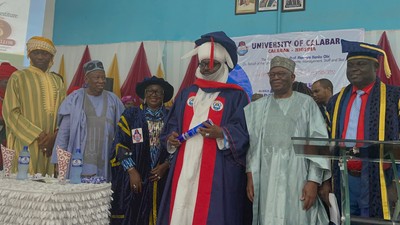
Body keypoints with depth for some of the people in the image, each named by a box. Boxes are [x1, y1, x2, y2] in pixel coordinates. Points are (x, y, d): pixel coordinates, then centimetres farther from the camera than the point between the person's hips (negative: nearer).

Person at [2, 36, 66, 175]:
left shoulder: (57, 81, 13)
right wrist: (38, 135, -13)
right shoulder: (18, 77, 1)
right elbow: (10, 112, -6)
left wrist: (54, 135, -11)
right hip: (26, 145, -3)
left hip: (51, 145, 4)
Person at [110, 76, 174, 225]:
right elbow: (120, 145, -2)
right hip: (134, 178, -1)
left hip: (162, 179, 2)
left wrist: (165, 165, -7)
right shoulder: (131, 115, 3)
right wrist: (132, 171, -10)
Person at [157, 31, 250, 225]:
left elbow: (244, 132, -7)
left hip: (218, 170, -4)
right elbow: (172, 125, 19)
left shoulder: (236, 96, 0)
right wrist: (171, 138, -1)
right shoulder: (186, 94, 16)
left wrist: (221, 134, -23)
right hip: (185, 166, 5)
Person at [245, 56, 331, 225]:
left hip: (296, 176, -2)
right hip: (266, 177, 2)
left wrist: (313, 180, -10)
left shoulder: (306, 103, 4)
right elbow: (252, 143, 9)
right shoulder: (259, 106, 12)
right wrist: (250, 175, -1)